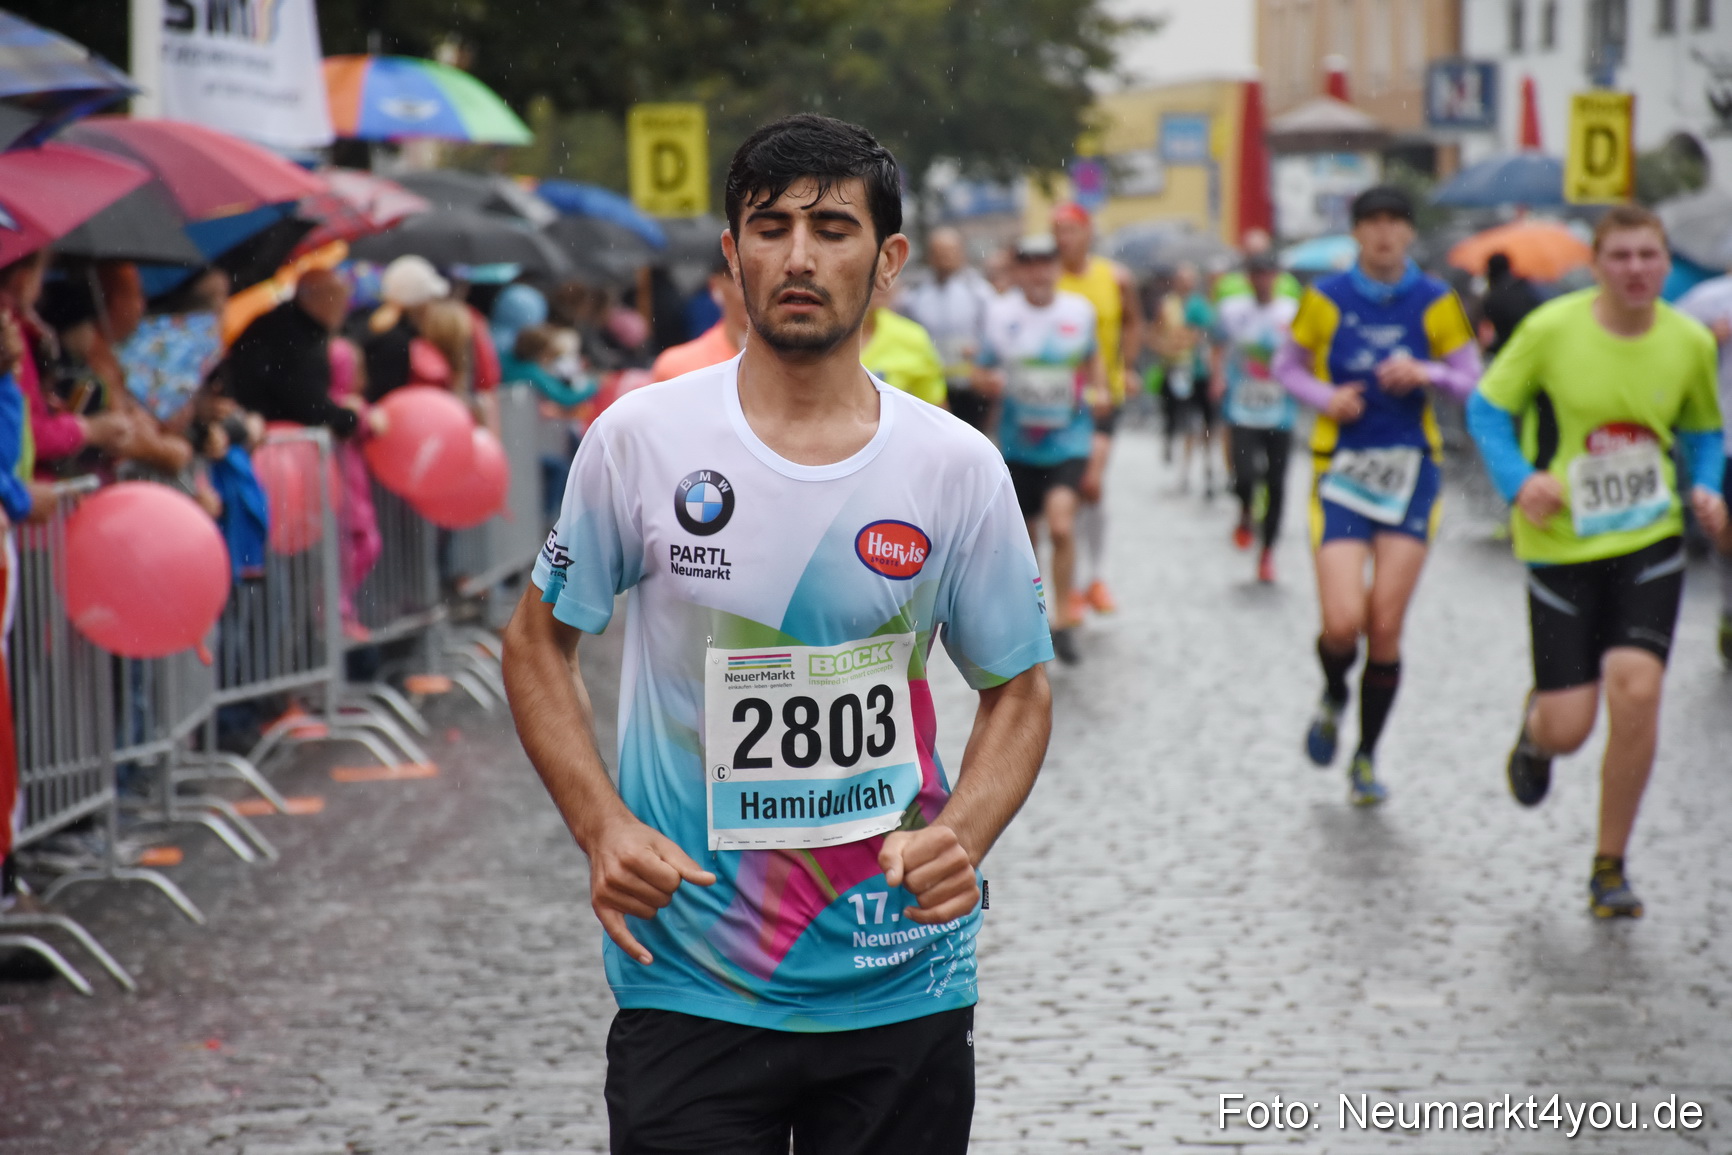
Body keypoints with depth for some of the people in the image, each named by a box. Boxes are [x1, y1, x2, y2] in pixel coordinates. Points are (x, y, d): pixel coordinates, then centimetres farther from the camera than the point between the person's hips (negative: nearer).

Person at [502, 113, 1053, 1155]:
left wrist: (961, 837, -11)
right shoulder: (639, 439, -3)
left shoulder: (958, 467, -1)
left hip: (902, 982, 1)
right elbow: (539, 642, 6)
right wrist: (602, 828, -8)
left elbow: (1019, 690, 8)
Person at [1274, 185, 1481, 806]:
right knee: (1343, 623, -14)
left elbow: (1471, 378, 7)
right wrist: (1326, 397, -9)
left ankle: (1366, 759, 15)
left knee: (1386, 628, -4)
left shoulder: (1435, 302, 1)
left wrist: (1427, 373, -14)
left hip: (1411, 472, 1)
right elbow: (1287, 365, 11)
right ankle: (1333, 698, 22)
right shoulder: (1326, 299, -1)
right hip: (1341, 469, -1)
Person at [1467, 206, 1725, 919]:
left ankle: (1610, 868, 4)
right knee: (1567, 728, -5)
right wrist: (1519, 480, -16)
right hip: (1561, 546, -2)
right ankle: (1534, 732, 38)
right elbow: (1487, 408, 0)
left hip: (1650, 542, 2)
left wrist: (1705, 490, -4)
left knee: (1636, 689, -16)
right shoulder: (1551, 330, -11)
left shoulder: (1690, 343, -2)